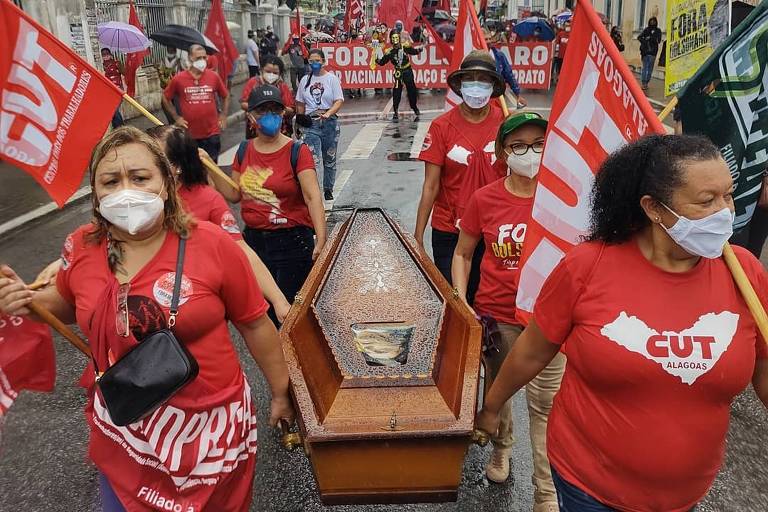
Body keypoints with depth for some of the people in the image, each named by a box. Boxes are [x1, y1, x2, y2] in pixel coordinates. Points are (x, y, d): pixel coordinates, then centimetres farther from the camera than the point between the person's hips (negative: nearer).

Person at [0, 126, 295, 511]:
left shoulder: (211, 244, -17)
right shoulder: (81, 248, -6)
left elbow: (254, 324, -7)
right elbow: (69, 305, 17)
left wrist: (280, 392, 2)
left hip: (210, 425, -3)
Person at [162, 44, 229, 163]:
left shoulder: (213, 76, -2)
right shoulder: (178, 79, -6)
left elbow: (225, 96, 13)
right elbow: (166, 98, 8)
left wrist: (223, 116, 6)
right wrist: (176, 117, 2)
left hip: (212, 133, 1)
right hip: (190, 133, 0)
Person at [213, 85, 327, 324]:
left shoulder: (296, 151, -11)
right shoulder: (245, 150, 6)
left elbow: (312, 196, -20)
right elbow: (234, 195, 10)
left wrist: (321, 240, -30)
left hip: (292, 242, -5)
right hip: (254, 239, 5)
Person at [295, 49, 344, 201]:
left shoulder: (332, 79, 1)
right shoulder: (305, 80, 10)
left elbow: (339, 101, -8)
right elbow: (300, 104, 14)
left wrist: (328, 114, -24)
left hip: (329, 123, 0)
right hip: (311, 123, 1)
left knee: (329, 159, 11)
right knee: (312, 159, -13)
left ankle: (328, 189, 27)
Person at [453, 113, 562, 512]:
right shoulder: (484, 199, -6)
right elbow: (462, 254, 5)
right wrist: (461, 303, -5)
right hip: (495, 316, 2)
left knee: (545, 405, 5)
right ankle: (501, 446, 51)